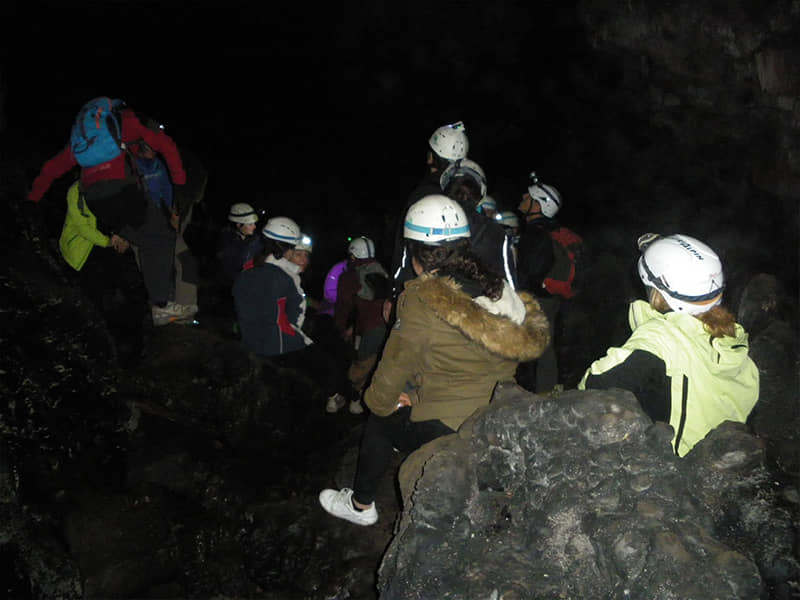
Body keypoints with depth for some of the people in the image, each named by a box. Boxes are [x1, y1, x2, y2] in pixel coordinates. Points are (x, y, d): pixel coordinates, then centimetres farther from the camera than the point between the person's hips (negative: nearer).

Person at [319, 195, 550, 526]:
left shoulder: (423, 299, -19)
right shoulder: (495, 289, 1)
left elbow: (396, 364, -11)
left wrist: (379, 403, 12)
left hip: (447, 429, -6)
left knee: (379, 423, 21)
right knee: (413, 409, 31)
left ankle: (360, 505, 38)